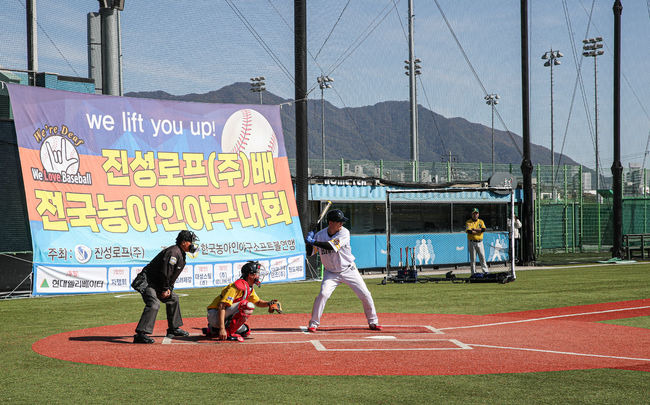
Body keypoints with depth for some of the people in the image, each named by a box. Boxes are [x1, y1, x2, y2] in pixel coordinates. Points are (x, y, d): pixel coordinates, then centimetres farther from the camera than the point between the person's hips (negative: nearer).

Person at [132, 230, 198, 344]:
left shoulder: (181, 255, 14)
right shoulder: (173, 252, -20)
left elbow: (172, 275, 20)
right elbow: (164, 272, -26)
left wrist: (169, 289, 7)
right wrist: (165, 289, -17)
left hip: (158, 283, 11)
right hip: (148, 282, -11)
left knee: (173, 298, 22)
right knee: (154, 303, -28)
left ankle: (173, 329, 33)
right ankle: (140, 334, -38)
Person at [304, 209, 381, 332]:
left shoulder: (344, 232, -17)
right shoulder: (320, 235, -7)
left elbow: (332, 246, -32)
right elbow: (309, 253, -2)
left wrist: (313, 242, -33)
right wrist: (309, 242, -22)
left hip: (348, 270, -1)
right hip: (331, 273, 1)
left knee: (365, 295, -3)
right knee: (323, 294, -20)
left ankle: (373, 322, 16)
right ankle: (313, 323, -6)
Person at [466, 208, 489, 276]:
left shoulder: (481, 221, 10)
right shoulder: (468, 222, 0)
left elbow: (483, 229, -8)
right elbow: (469, 231, -16)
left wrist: (474, 229, -11)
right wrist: (479, 231, -10)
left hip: (480, 242, 3)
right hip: (472, 242, -3)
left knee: (482, 257, 1)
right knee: (473, 258, -1)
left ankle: (485, 271, 3)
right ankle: (473, 272, 2)